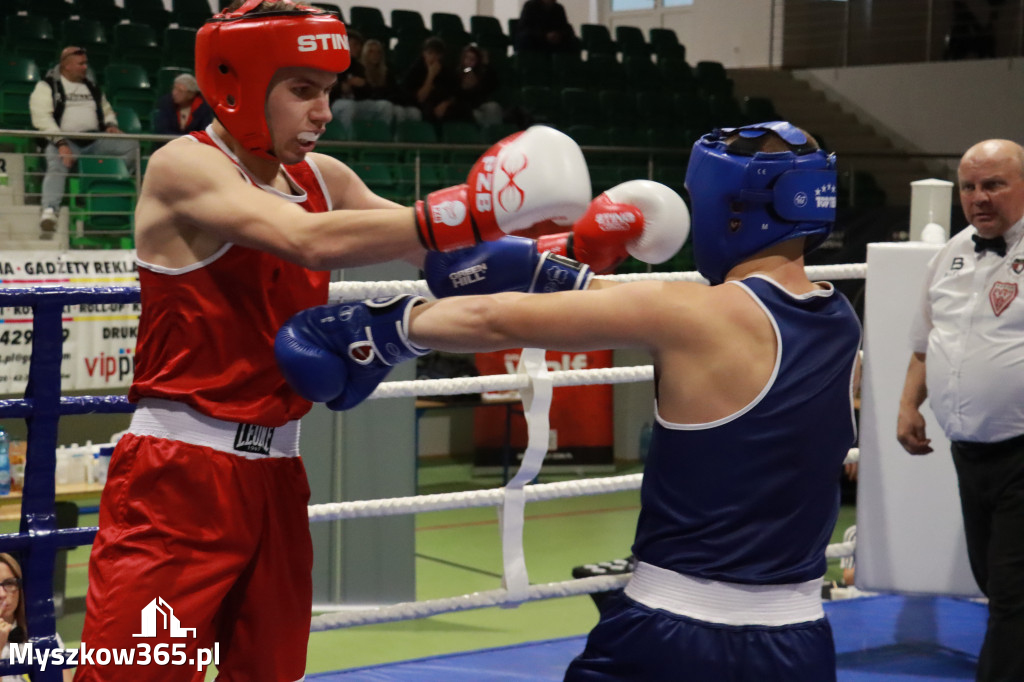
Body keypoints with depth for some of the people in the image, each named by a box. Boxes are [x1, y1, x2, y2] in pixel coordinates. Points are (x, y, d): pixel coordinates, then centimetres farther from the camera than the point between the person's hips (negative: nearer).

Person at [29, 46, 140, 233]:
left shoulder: (91, 87, 24)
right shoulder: (47, 86, 5)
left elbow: (107, 110, 34)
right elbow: (41, 117, -7)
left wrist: (110, 124, 8)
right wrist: (61, 144, -20)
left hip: (94, 141, 5)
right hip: (64, 141, -5)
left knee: (131, 146, -15)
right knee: (57, 165, -37)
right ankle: (50, 209, -52)